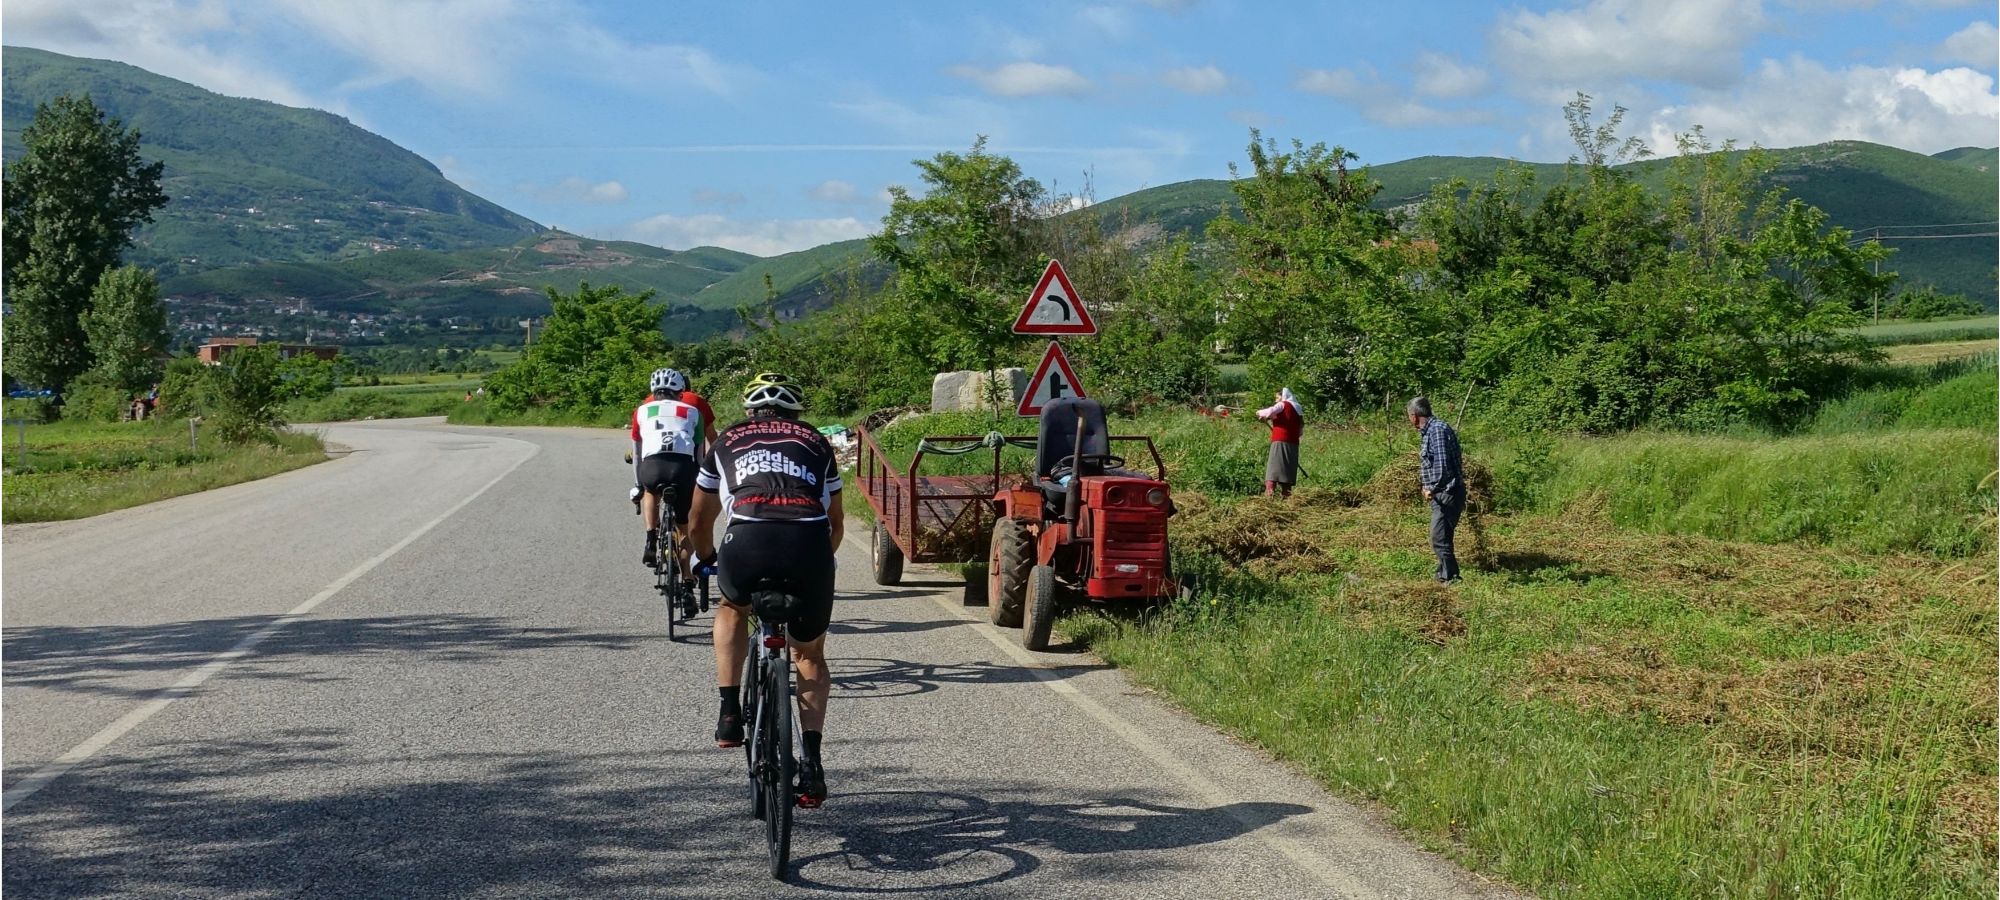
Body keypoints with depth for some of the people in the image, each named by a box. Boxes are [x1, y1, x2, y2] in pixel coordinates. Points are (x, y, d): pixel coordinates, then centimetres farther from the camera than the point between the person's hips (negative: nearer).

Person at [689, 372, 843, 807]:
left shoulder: (727, 441, 29)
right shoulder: (816, 442, 30)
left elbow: (699, 521, 38)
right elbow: (836, 522, 35)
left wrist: (708, 562, 57)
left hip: (748, 543, -1)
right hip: (810, 544, 1)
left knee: (731, 608, 35)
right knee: (810, 656, 24)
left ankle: (730, 715, 23)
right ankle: (811, 760, 10)